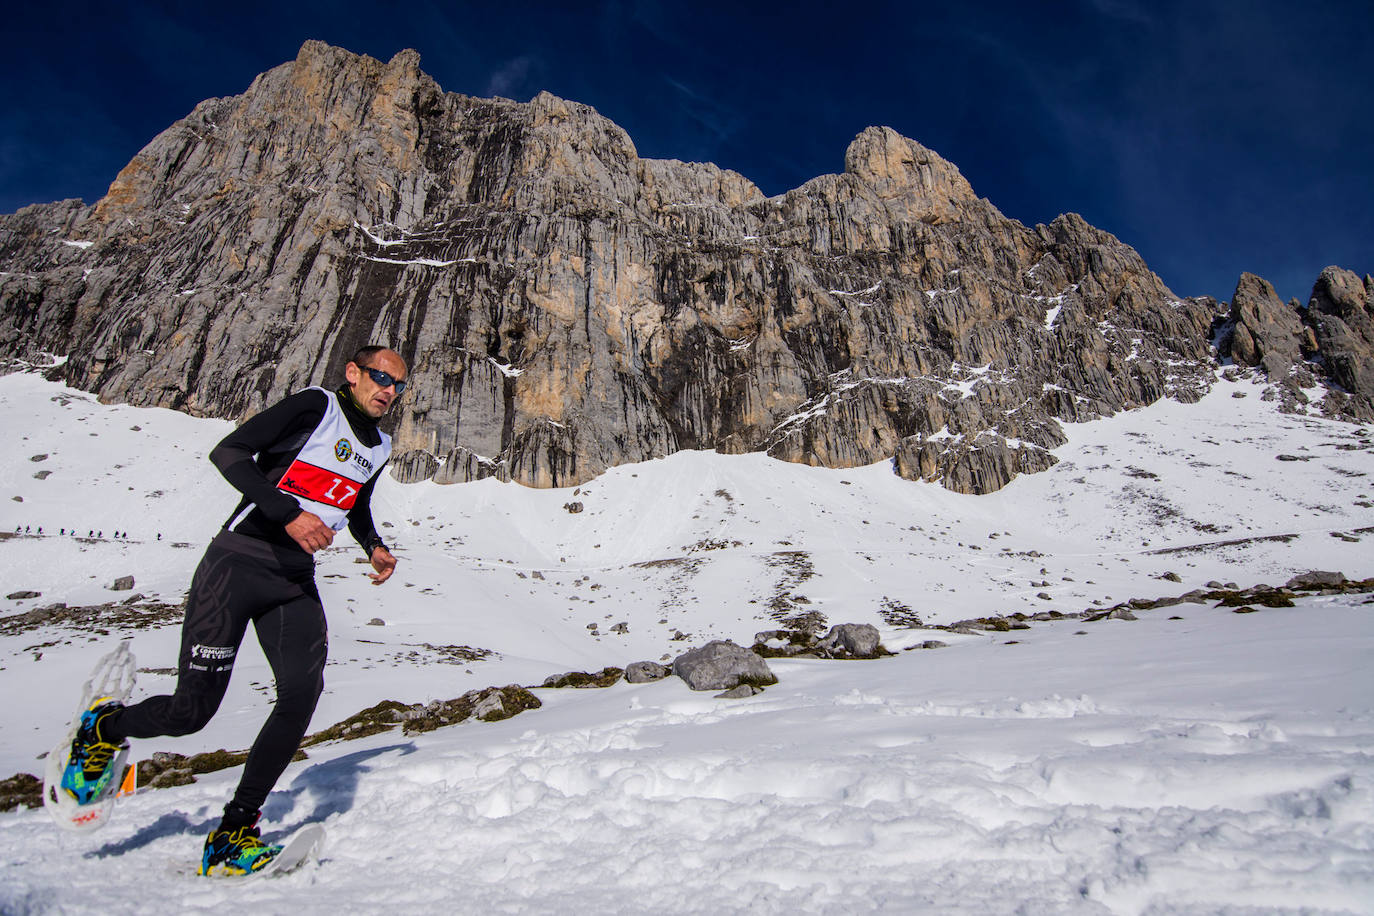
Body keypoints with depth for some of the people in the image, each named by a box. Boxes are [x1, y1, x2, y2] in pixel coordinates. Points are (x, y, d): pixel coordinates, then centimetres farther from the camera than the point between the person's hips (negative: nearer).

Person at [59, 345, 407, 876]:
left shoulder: (379, 450, 13)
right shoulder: (316, 407, -9)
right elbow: (228, 452, -18)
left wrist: (374, 547, 13)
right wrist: (288, 513, -27)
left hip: (295, 582, 6)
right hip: (238, 564, -6)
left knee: (303, 691, -14)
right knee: (191, 711, -6)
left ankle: (235, 830, -1)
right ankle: (105, 728, 29)